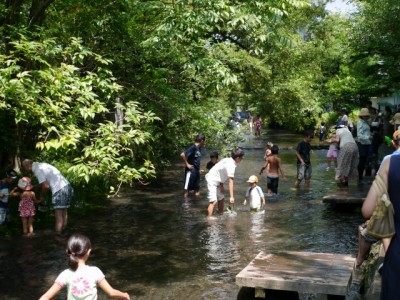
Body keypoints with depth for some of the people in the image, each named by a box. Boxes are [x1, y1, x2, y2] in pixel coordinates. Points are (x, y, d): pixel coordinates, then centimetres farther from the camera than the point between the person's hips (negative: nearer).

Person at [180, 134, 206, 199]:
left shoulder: (199, 148, 10)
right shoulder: (193, 148, -16)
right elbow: (182, 155, -26)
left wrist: (198, 168, 14)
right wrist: (187, 164, -18)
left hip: (196, 171, 9)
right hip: (191, 171, -9)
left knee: (197, 191, 11)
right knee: (187, 189, 1)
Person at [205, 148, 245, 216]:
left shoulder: (228, 160, 4)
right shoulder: (231, 165, -24)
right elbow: (230, 181, -29)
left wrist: (221, 186, 10)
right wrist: (231, 197, -31)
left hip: (216, 182, 11)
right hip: (212, 180, -11)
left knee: (221, 198, 19)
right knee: (213, 201, -19)